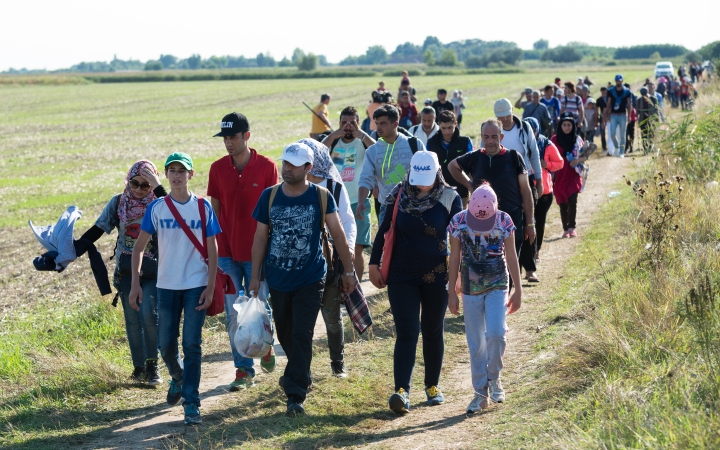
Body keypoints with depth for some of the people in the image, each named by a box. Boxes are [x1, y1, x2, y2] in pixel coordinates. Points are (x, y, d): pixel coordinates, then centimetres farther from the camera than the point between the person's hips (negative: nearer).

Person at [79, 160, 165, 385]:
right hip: (126, 271, 3)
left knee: (149, 314, -16)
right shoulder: (118, 203, 4)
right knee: (133, 319, 5)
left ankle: (152, 364, -2)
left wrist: (158, 188, -27)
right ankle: (139, 367, 16)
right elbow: (96, 230, 6)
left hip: (153, 270, -3)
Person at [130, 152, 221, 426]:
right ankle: (177, 378, 38)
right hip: (167, 285, 2)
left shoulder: (203, 207, -2)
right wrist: (135, 284, -3)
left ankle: (191, 403, -1)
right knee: (166, 344, 8)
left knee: (192, 344, -5)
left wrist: (210, 287, -7)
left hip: (196, 285, -2)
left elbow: (212, 250, 0)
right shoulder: (157, 208, 0)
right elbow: (139, 247, 4)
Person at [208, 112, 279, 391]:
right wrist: (214, 246, 2)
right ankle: (244, 371, 11)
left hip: (257, 252, -2)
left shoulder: (267, 167, -6)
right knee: (234, 316, 3)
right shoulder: (218, 169, 2)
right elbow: (215, 210, 7)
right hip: (227, 253, 2)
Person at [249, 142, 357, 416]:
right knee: (285, 334, 13)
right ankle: (301, 375, 38)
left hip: (310, 280, -3)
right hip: (278, 280, 3)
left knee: (302, 336, -9)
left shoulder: (321, 196, -6)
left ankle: (296, 395, -6)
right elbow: (260, 237, 4)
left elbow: (337, 233, -1)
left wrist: (349, 270, 1)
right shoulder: (270, 196, -1)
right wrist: (255, 276, 3)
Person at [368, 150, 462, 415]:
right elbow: (384, 230, 5)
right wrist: (374, 264, 3)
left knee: (432, 332, 11)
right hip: (402, 277, 0)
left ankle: (432, 386, 25)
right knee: (406, 333, -8)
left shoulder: (450, 199, -4)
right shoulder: (399, 195, -3)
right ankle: (402, 391, -16)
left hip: (437, 276, 0)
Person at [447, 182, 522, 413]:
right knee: (476, 343, 4)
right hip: (471, 288, 1)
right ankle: (480, 393, 14)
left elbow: (511, 256, 0)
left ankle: (494, 377, 8)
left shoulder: (504, 221, -10)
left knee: (495, 333, -18)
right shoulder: (459, 221, -9)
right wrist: (452, 292, 2)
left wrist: (518, 290, 4)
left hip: (497, 285, -1)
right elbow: (455, 258, 0)